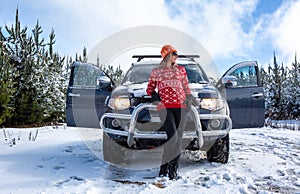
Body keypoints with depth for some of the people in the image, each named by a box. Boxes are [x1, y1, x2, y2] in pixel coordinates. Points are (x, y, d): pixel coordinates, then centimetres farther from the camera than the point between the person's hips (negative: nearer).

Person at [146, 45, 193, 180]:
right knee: (172, 137, -16)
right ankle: (164, 166, 1)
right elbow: (149, 89, 19)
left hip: (180, 106, 3)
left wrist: (189, 99, 5)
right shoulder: (156, 72, 14)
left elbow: (186, 87, 21)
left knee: (178, 138, 0)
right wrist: (154, 95, -1)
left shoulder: (181, 69, 19)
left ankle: (173, 170, 11)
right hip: (164, 106, -2)